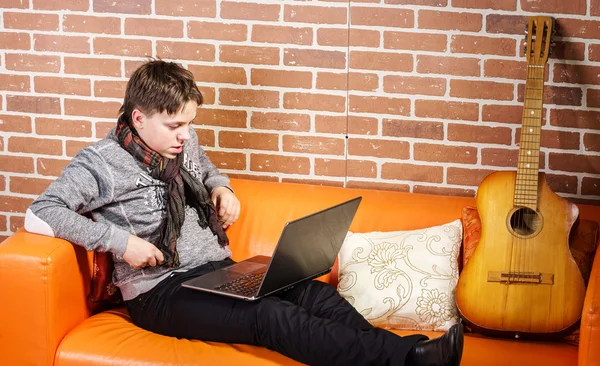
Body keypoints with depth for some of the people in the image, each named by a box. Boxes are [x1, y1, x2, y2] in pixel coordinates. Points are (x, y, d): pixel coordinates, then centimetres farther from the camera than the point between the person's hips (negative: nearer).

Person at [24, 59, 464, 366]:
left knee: (314, 292, -21)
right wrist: (120, 240, -22)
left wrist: (221, 188, 9)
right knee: (268, 314, -33)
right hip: (161, 292, -8)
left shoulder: (184, 143, 12)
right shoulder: (103, 161, -8)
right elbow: (40, 214, -17)